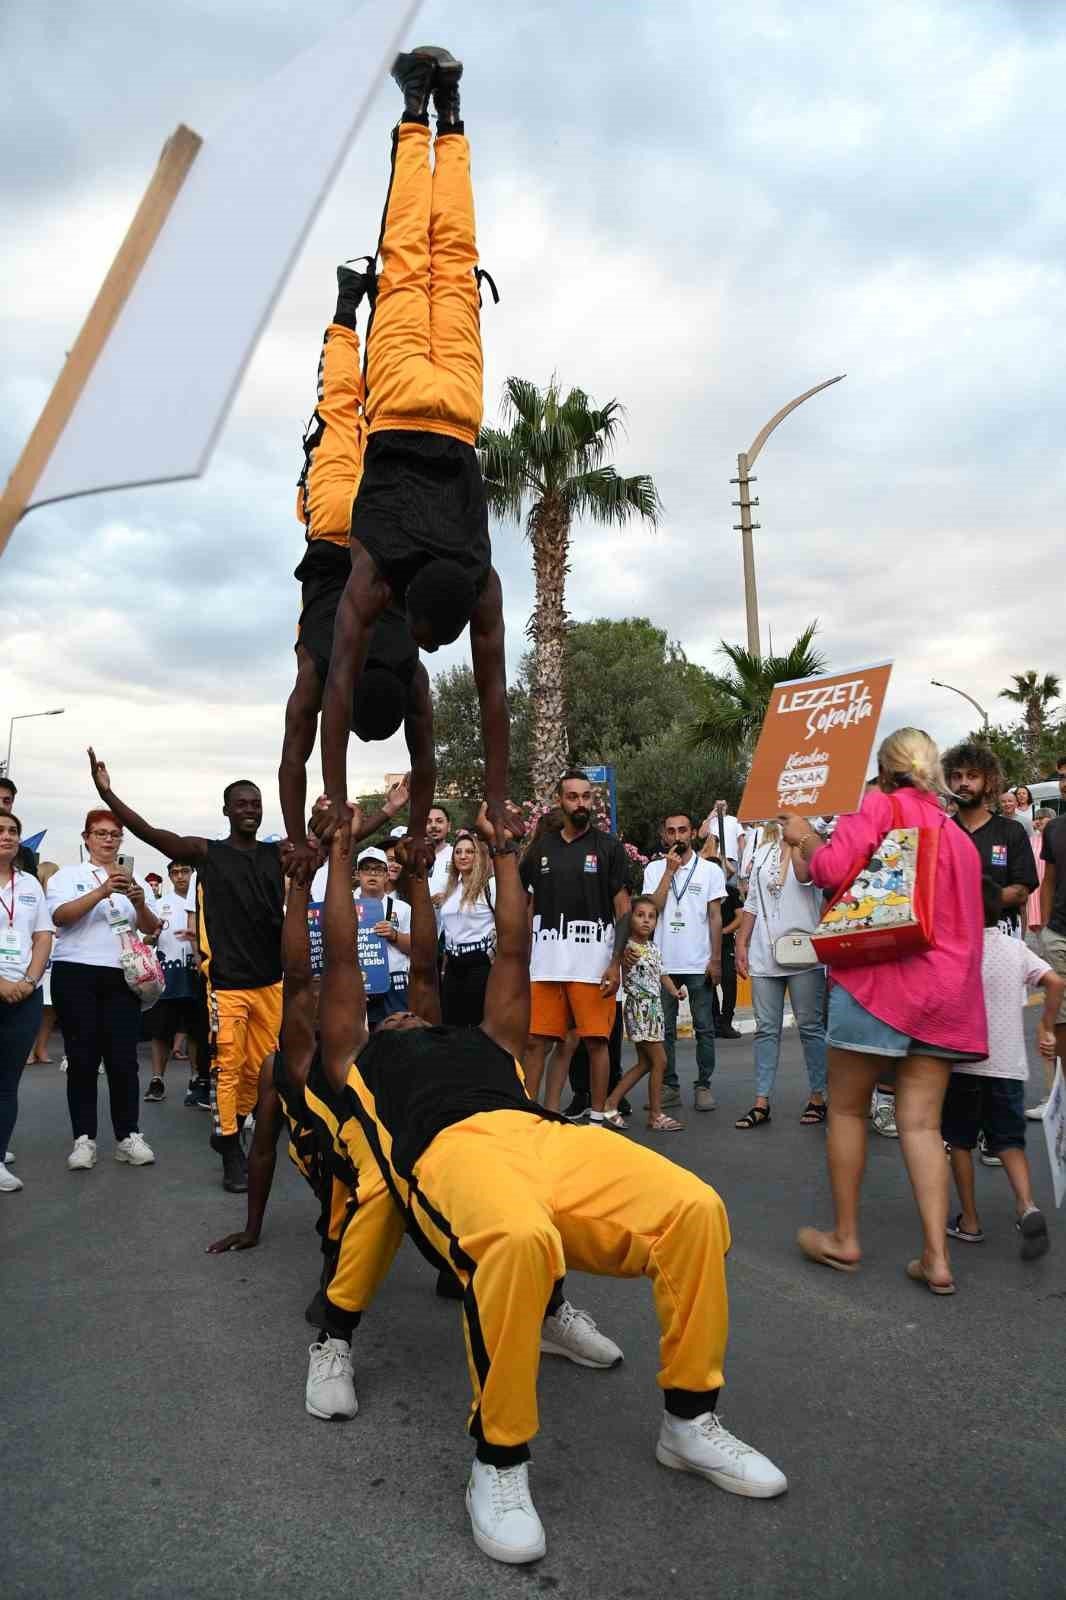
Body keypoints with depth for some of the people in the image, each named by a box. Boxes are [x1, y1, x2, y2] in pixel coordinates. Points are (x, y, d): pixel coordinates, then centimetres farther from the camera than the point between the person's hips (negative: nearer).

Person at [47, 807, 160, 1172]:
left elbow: (151, 930, 7)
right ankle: (84, 1139, 7)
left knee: (123, 1058, -1)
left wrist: (140, 904, -14)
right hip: (75, 975, -2)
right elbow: (61, 915, -12)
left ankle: (128, 1136, 6)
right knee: (82, 1059, 0)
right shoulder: (68, 875, 7)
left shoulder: (132, 881, 15)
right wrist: (102, 891, -24)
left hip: (122, 977, 2)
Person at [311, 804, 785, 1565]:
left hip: (547, 1135, 4)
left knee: (694, 1208, -22)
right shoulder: (359, 1063, 34)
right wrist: (340, 856, 40)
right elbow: (342, 956, 34)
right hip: (452, 1147, -4)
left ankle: (690, 1420, 1)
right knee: (519, 1239, -40)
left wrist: (505, 857, 48)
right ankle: (500, 1460, -14)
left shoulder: (489, 1042, 41)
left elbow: (512, 951, 43)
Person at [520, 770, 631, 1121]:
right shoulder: (541, 847, 11)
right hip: (545, 963, 3)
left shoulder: (609, 847, 1)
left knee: (596, 1041, 2)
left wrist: (616, 962, -10)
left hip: (593, 963, -3)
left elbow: (623, 909, -1)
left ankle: (597, 1118, 14)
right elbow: (525, 906, 17)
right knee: (535, 1040, 4)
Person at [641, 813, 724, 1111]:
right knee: (665, 1030, 7)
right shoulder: (655, 869, 6)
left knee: (704, 1029, 3)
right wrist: (670, 870, -9)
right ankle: (669, 1086, 16)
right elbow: (653, 907, -7)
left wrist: (716, 959, -4)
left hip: (699, 964, -1)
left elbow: (715, 917, 2)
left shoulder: (710, 870, 3)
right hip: (663, 963, 1)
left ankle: (704, 1086, 13)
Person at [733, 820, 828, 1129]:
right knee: (766, 1029, 7)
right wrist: (741, 944, 11)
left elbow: (805, 875, -25)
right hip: (764, 954, 5)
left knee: (810, 1026, 3)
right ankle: (761, 1103, 11)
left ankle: (817, 1098, 13)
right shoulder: (763, 852, 16)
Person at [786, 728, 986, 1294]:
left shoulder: (882, 806, -3)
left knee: (846, 1108, 8)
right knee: (921, 1123, 8)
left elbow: (832, 870, -15)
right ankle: (936, 1257, 3)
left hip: (879, 977, -6)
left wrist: (804, 838, 3)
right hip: (947, 988, 6)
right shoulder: (959, 835, 19)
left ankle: (844, 1238, 16)